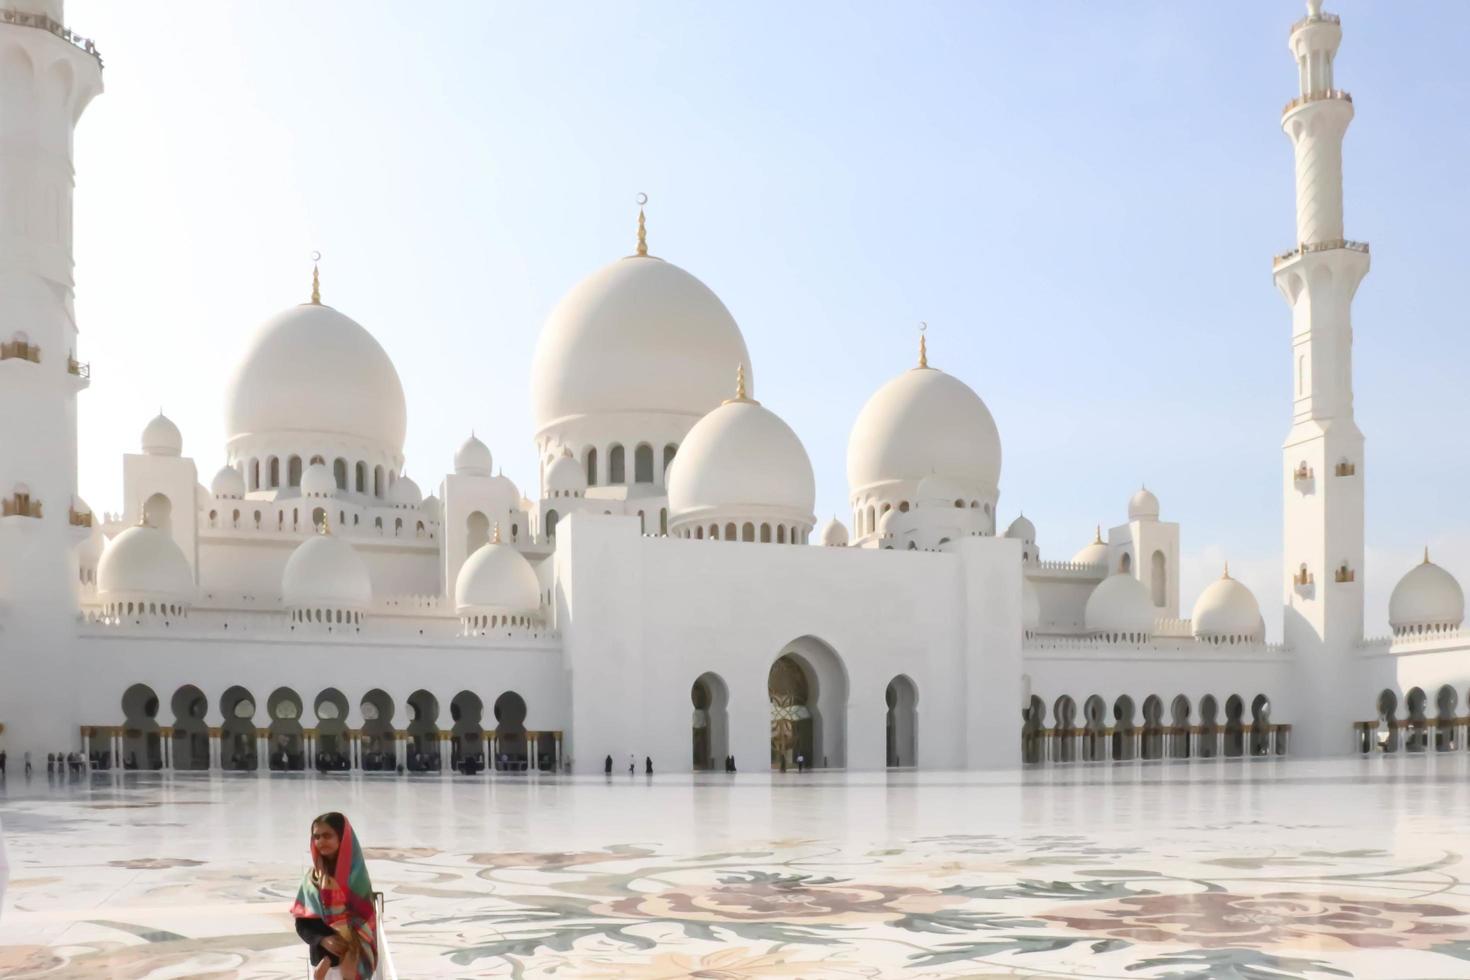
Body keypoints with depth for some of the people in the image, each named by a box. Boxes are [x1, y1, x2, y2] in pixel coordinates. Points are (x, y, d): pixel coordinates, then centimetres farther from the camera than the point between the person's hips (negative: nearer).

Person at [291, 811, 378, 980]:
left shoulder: (356, 875, -6)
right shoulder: (311, 878, 3)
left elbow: (365, 918, -10)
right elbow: (302, 923, 2)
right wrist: (324, 941, -19)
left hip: (353, 954, -2)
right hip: (323, 953, 2)